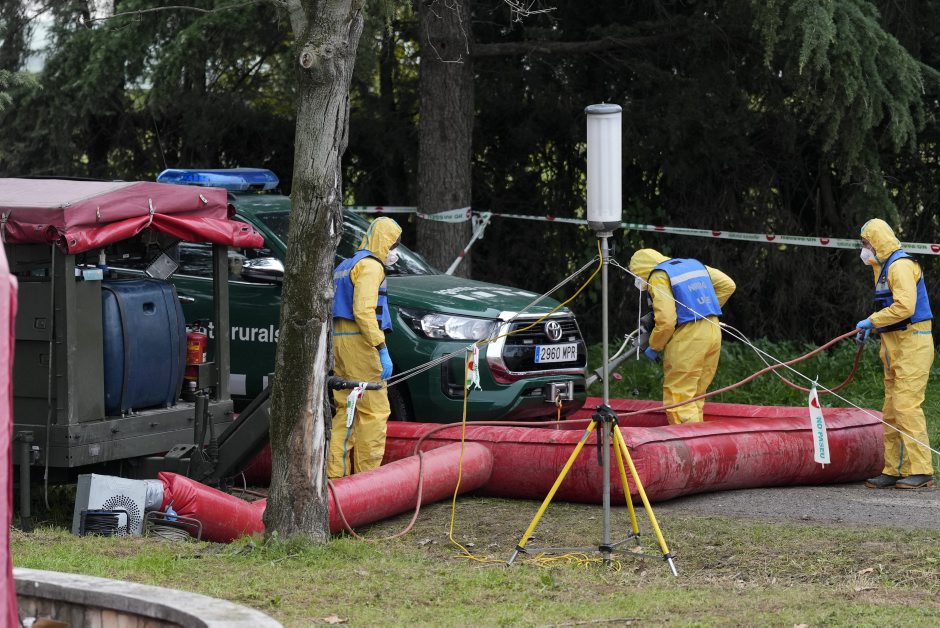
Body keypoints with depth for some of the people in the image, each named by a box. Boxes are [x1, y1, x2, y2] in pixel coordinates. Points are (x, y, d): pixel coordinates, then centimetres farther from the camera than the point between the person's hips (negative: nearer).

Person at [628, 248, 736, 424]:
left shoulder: (659, 277, -5)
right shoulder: (694, 265, 19)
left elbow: (666, 321, -15)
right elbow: (727, 285, 19)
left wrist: (654, 347, -1)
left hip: (687, 339, -8)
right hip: (713, 333, 8)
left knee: (677, 399, -4)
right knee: (696, 396, 15)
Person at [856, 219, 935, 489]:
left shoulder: (901, 266, -14)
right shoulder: (885, 267, 19)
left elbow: (904, 307, -24)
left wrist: (873, 321, -14)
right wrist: (872, 327, 10)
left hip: (912, 345, -11)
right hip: (895, 348, 11)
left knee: (906, 406, -15)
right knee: (892, 410, 9)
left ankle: (920, 471, -15)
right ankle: (894, 470, 12)